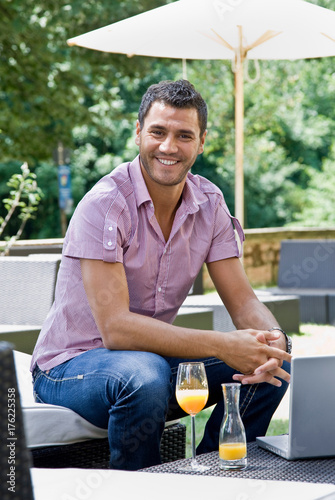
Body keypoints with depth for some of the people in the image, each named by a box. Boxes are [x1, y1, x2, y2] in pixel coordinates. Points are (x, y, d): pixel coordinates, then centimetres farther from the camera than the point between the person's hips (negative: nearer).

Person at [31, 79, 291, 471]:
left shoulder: (208, 204, -2)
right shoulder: (105, 204, -21)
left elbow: (243, 301, -1)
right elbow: (115, 327, -28)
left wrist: (272, 337, -26)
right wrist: (222, 345, -35)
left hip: (153, 355, 6)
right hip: (70, 366, -6)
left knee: (272, 367, -11)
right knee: (144, 376, -38)